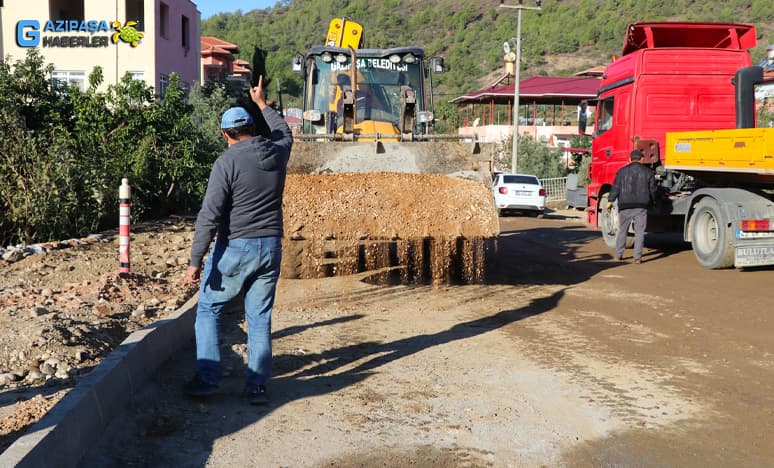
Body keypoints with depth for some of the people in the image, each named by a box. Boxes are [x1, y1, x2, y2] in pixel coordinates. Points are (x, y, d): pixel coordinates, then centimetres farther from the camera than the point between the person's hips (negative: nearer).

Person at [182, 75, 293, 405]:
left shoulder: (227, 162, -13)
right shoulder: (277, 153, 3)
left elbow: (209, 216, -17)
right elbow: (284, 133, 30)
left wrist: (195, 261, -14)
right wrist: (262, 103, 43)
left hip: (234, 248, -5)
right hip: (270, 248, 5)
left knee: (208, 309, 13)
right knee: (260, 318, 10)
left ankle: (207, 379, 12)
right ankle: (257, 386, 12)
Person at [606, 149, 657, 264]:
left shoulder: (622, 171, 4)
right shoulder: (648, 172, 6)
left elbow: (616, 187, -1)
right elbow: (652, 189, 9)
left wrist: (610, 201, 2)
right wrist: (651, 202, 23)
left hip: (625, 206, 1)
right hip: (641, 207, -1)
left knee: (622, 230, 11)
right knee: (639, 232, 1)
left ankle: (618, 254, 15)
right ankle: (638, 257, -3)